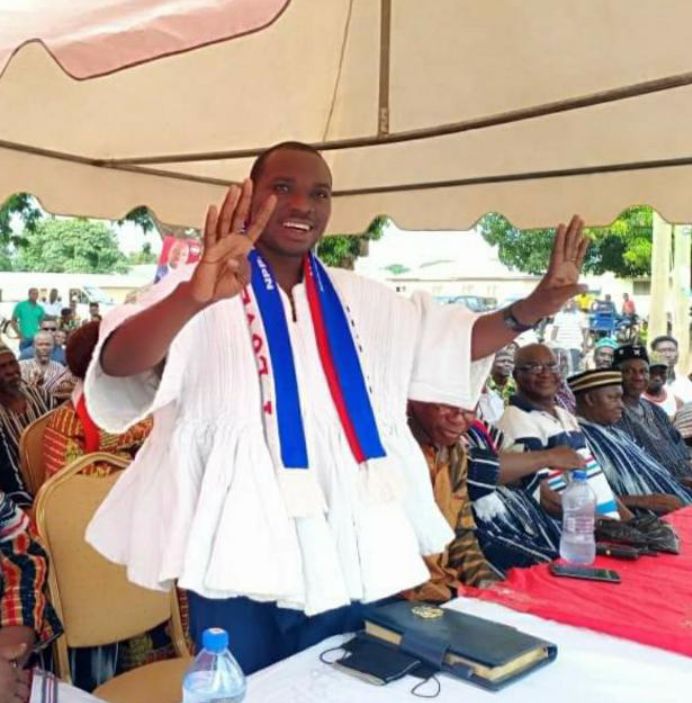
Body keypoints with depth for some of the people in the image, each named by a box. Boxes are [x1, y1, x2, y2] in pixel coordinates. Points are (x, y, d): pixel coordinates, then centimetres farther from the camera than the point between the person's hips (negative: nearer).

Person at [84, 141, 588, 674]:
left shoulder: (358, 299, 11)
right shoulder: (201, 293, -9)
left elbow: (451, 341, 17)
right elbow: (117, 362, -25)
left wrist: (534, 307, 0)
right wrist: (195, 298, -46)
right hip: (244, 568, -5)